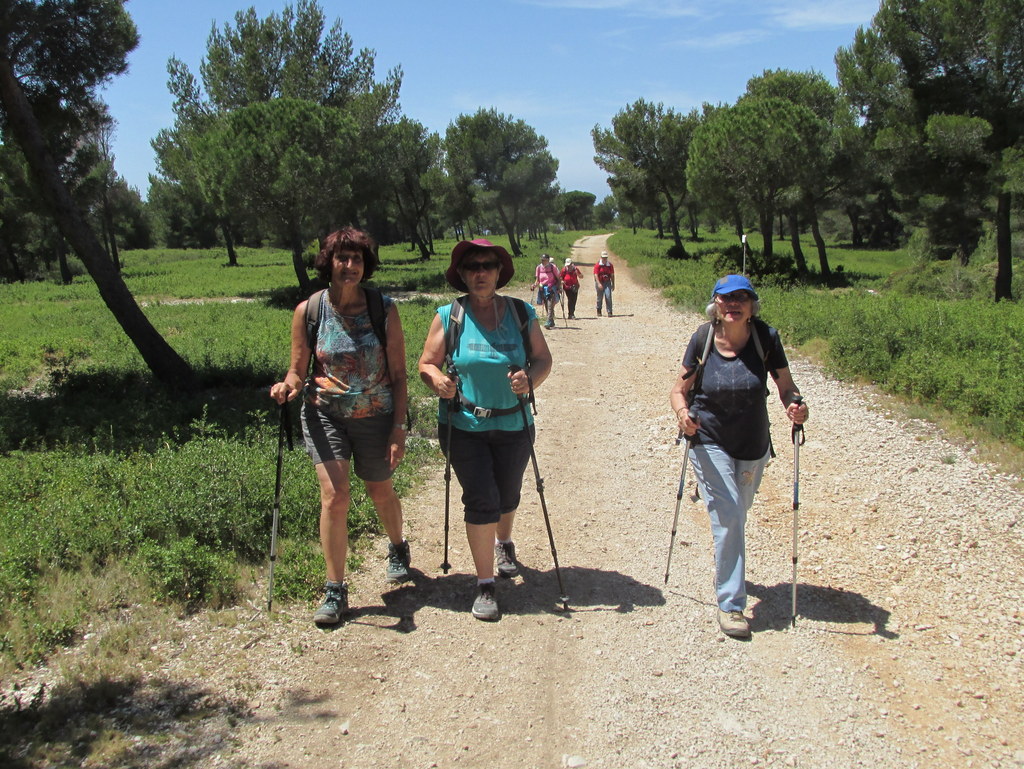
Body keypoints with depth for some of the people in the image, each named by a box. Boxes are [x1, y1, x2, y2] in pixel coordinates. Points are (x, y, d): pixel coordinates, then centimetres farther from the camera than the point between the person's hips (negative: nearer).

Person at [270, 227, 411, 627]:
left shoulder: (384, 309, -8)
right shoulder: (308, 311, -6)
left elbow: (398, 375, -4)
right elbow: (299, 371, 2)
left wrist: (398, 429, -8)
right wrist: (287, 387, -21)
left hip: (375, 416, 0)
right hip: (324, 414, 0)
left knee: (380, 491, 18)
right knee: (334, 496, -14)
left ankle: (398, 549, 50)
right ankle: (335, 591, 0)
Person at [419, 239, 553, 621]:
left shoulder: (521, 313, -1)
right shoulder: (448, 316, -5)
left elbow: (543, 358, 1)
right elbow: (426, 363, -1)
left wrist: (531, 379, -20)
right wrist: (437, 381, -24)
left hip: (513, 425, 2)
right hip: (464, 427, -2)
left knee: (507, 496, 18)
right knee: (481, 501, -7)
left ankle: (504, 542, 52)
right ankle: (485, 586, 6)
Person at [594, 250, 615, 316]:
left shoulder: (610, 265, 5)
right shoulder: (597, 265, -5)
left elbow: (612, 275, 11)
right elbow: (596, 275, -13)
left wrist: (613, 284, 9)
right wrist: (599, 284, -24)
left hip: (607, 282, 1)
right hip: (599, 283, -1)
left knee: (608, 297, -11)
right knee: (600, 297, 7)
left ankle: (609, 312, -10)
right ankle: (599, 311, 27)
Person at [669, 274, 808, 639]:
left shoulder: (766, 338, -12)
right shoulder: (702, 339, -12)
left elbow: (786, 387, -5)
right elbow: (679, 389, -5)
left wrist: (795, 405, -28)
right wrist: (682, 411, -27)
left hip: (753, 446, 3)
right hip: (710, 443, -2)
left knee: (737, 514, 21)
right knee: (727, 516, -14)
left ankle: (726, 572, 50)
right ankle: (730, 604, -3)